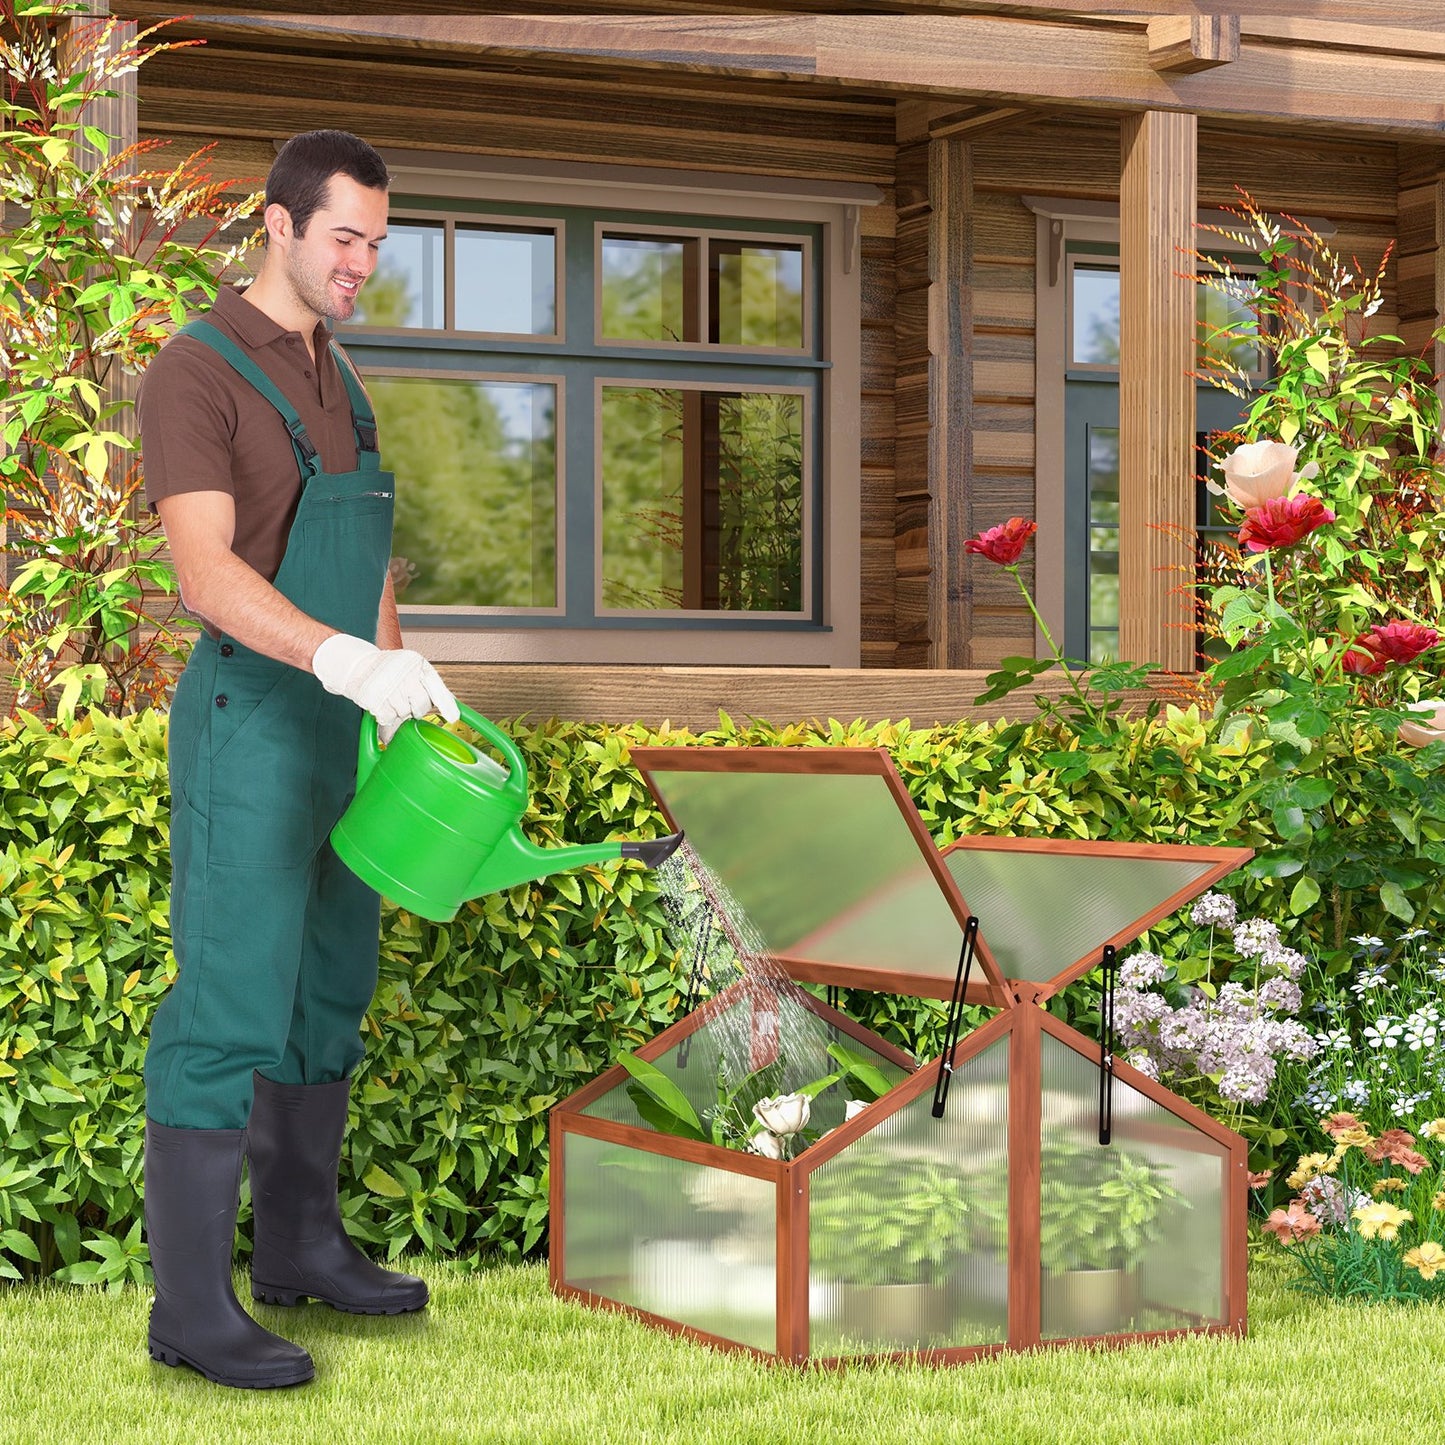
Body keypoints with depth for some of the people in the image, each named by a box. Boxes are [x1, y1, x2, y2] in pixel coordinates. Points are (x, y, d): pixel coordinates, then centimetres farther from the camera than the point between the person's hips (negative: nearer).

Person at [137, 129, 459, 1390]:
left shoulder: (335, 379, 15)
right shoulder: (197, 372, -13)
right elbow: (208, 575, -25)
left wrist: (403, 698, 16)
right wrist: (345, 659, -39)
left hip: (341, 724, 9)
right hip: (250, 723, -9)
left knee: (329, 992, 15)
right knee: (231, 1011, -7)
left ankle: (300, 1245, 27)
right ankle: (191, 1307, 0)